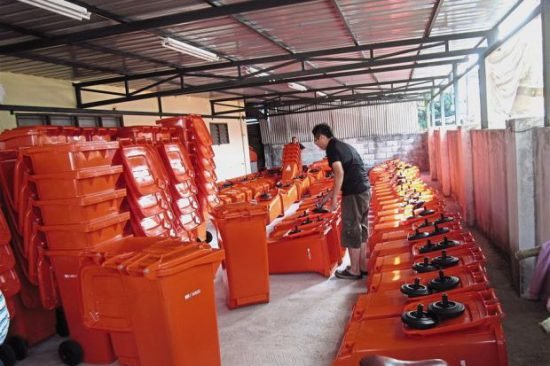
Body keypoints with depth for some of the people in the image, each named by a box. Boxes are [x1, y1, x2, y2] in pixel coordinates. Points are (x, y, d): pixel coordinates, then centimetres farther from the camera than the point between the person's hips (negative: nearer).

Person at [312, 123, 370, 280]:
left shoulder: (332, 148, -8)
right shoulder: (344, 145, 20)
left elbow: (340, 173, -20)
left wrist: (334, 198, -16)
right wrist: (330, 194, 29)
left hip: (354, 192, -9)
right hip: (364, 189, 9)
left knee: (351, 231, 0)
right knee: (361, 229, 16)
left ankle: (354, 270, 8)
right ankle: (362, 266, 24)